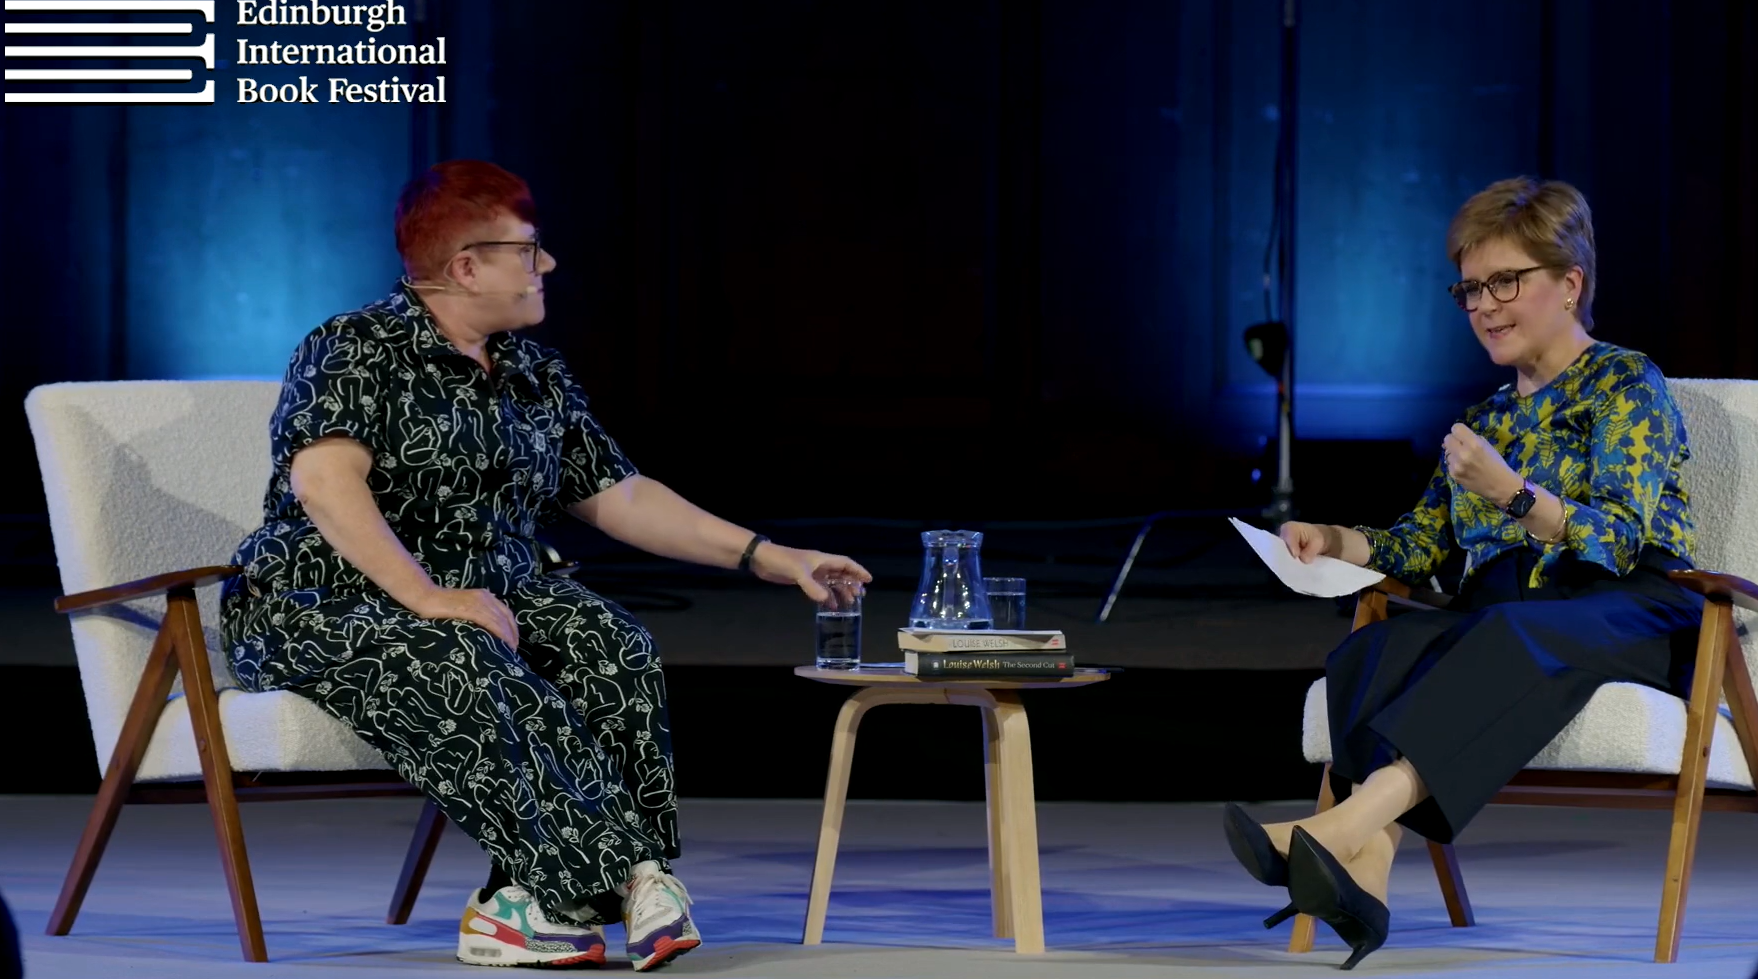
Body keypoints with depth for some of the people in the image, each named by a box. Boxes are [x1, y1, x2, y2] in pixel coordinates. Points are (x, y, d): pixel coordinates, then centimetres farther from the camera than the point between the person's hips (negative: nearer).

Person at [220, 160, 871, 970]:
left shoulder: (537, 380, 15)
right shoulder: (354, 351, -8)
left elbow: (619, 495, 20)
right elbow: (324, 479, -23)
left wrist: (771, 560, 15)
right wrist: (430, 598, -30)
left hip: (485, 603, 7)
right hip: (323, 603, -7)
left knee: (608, 644, -22)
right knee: (464, 666, -36)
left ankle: (531, 903, -31)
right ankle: (620, 881, -38)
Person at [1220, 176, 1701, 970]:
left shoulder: (1627, 385, 4)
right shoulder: (1488, 418, 25)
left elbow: (1620, 540, -9)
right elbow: (1425, 543, 21)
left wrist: (1513, 494, -23)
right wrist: (1336, 542, 3)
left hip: (1629, 615, -6)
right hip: (1496, 620, 6)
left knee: (1510, 638, -41)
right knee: (1375, 650, -28)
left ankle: (1346, 823, -60)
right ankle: (1365, 866, -51)